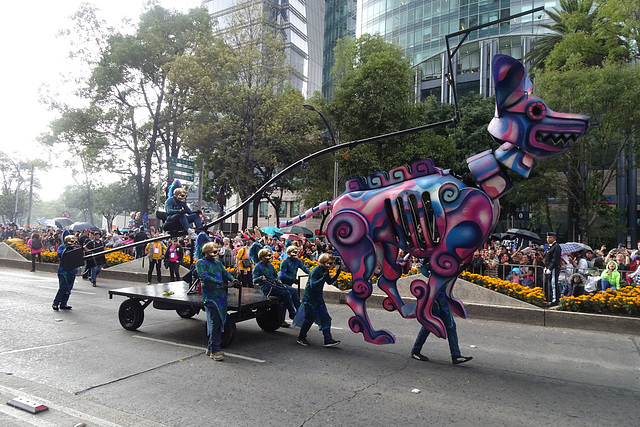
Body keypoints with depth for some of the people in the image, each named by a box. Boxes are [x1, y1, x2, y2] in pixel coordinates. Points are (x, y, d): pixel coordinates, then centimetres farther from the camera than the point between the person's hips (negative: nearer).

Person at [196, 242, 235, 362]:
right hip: (210, 296, -7)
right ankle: (214, 350, -2)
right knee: (215, 323, -9)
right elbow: (204, 276, -16)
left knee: (220, 322, 8)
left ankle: (210, 347, 20)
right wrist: (219, 283, -23)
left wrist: (233, 280, -5)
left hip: (221, 295, 7)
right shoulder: (201, 263, -2)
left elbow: (225, 273, 15)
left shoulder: (218, 262, 20)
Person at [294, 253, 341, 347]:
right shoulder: (315, 271, -22)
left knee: (325, 317, 2)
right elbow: (313, 285, -31)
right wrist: (324, 277, -39)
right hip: (309, 297, -8)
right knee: (310, 318, -1)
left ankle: (328, 339, 3)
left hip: (318, 297, 8)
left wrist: (337, 274, 2)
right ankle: (301, 338, 18)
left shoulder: (325, 271, 3)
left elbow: (329, 282, 16)